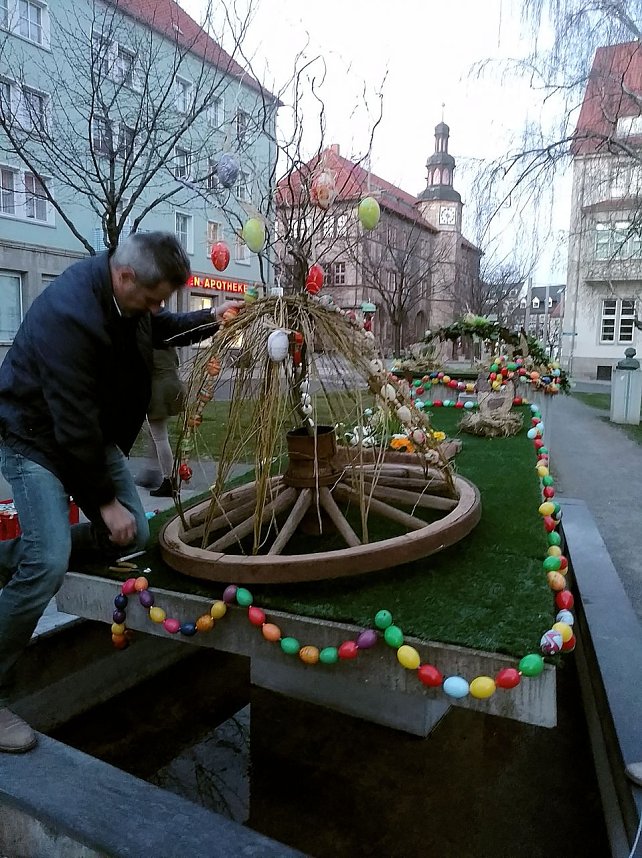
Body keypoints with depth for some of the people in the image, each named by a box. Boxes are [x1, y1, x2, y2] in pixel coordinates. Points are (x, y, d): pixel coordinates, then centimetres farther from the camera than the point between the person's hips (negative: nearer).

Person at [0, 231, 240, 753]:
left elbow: (159, 329, 18)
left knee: (132, 535, 3)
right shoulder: (68, 314, -32)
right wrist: (105, 499, -21)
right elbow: (73, 422, -29)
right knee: (48, 563, -20)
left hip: (93, 434, 9)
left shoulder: (127, 293, -5)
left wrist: (209, 320, 1)